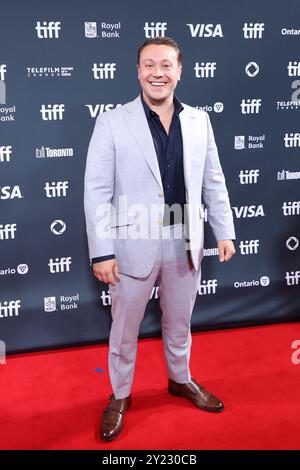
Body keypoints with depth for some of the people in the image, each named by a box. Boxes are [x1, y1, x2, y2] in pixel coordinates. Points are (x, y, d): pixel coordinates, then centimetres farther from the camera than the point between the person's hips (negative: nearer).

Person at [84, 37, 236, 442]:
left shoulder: (199, 121, 2)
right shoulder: (112, 123, -9)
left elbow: (214, 182, 8)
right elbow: (96, 192, -10)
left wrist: (225, 231, 6)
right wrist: (102, 252, -13)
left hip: (186, 245, 3)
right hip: (134, 246, -3)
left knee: (180, 322, 21)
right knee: (124, 329, 13)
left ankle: (181, 379, 45)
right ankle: (120, 396, 35)